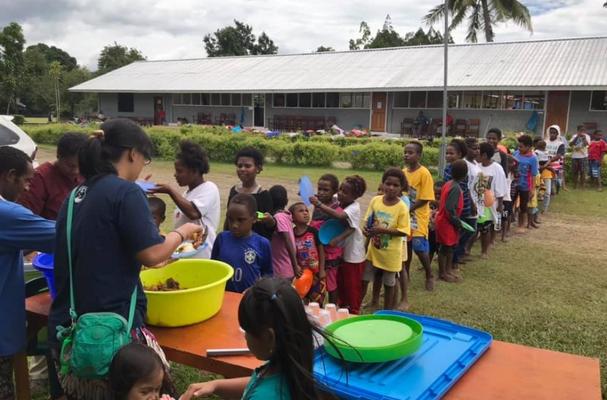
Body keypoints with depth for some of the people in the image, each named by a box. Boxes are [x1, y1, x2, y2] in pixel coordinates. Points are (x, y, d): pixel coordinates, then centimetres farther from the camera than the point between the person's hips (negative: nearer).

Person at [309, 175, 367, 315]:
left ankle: (353, 312, 24)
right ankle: (342, 307, 36)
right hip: (340, 251, 6)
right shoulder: (337, 201, -6)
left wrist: (319, 204, -43)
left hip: (353, 253, -6)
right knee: (340, 282, 18)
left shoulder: (354, 208, -24)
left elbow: (339, 216, -41)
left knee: (352, 285, 7)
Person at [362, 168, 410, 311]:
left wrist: (383, 230, -26)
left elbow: (404, 231, -17)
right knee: (363, 281, 11)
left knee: (389, 284, 13)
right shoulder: (375, 200, -5)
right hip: (373, 250, 3)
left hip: (390, 253, -3)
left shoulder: (402, 207, -16)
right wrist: (366, 229, -16)